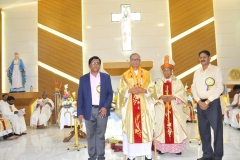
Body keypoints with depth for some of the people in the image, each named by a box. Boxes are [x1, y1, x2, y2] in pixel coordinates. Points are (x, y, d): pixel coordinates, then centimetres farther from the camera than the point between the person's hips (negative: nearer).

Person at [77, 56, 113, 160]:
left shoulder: (106, 77, 5)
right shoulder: (83, 78, 5)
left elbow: (110, 93, 3)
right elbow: (80, 96, 3)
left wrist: (105, 107, -11)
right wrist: (80, 112, -3)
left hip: (102, 110, 0)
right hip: (89, 110, 1)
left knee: (100, 135, 6)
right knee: (90, 135, 9)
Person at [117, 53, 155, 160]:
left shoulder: (147, 74, 9)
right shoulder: (125, 75, 8)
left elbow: (152, 88, 4)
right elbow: (120, 89, 1)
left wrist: (144, 90, -15)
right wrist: (130, 91, -16)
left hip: (145, 106, 0)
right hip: (129, 106, 0)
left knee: (146, 128, 0)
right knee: (131, 128, 0)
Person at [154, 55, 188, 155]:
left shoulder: (177, 81, 8)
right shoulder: (159, 82, 12)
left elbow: (181, 93, -3)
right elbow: (155, 93, 1)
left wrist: (172, 97, -18)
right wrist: (161, 97, -18)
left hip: (175, 108, -1)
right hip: (161, 108, 1)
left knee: (176, 127, -3)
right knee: (162, 126, 0)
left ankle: (177, 148, 5)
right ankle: (162, 147, 8)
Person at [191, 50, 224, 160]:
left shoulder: (216, 70, -1)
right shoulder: (197, 72, 13)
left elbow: (219, 88, -9)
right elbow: (193, 88, 9)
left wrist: (207, 102, -12)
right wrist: (199, 102, -5)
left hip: (213, 102, -5)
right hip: (200, 103, 5)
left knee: (217, 128, -4)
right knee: (203, 129, 7)